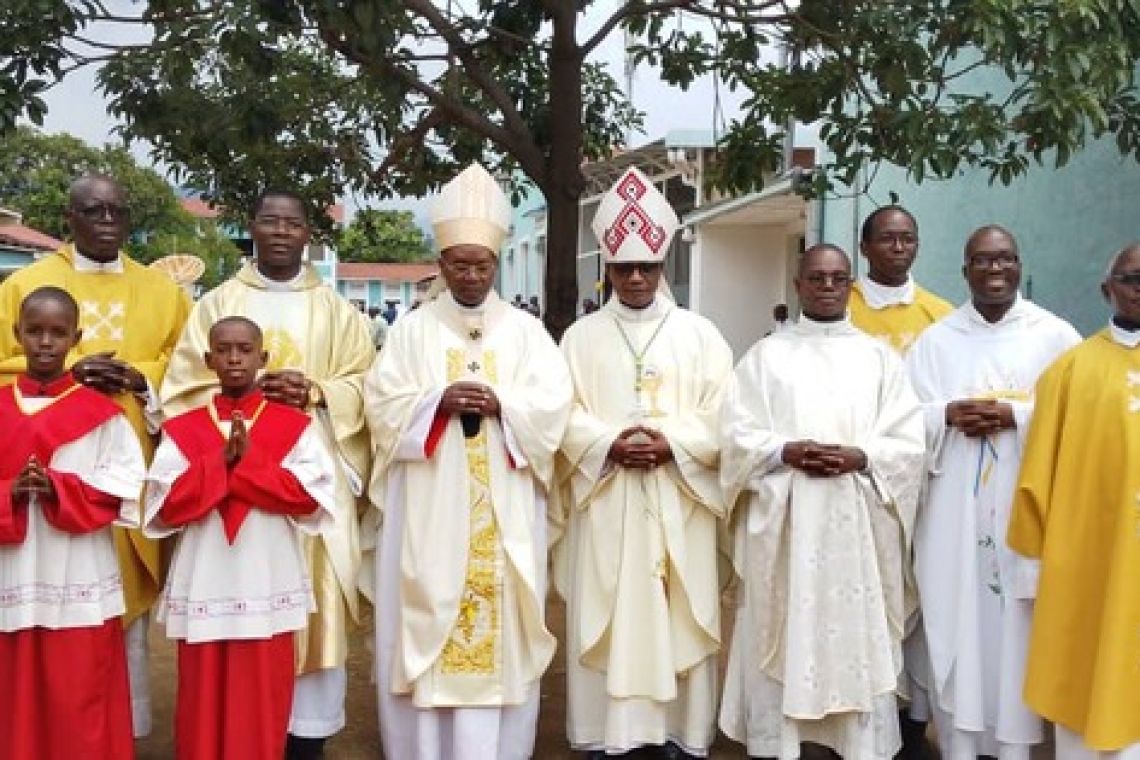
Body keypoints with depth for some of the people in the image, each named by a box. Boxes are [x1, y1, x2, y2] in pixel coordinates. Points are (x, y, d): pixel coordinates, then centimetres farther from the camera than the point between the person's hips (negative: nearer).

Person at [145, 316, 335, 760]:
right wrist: (220, 461, -14)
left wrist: (248, 461, -14)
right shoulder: (182, 430, 5)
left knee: (261, 705, 6)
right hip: (203, 589, 1)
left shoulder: (294, 425, 2)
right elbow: (164, 505, -4)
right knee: (203, 707, 9)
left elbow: (313, 497, -8)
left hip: (268, 586, -1)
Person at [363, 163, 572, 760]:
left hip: (504, 510, 0)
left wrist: (500, 405, -17)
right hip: (428, 507, 0)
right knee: (425, 621, 1)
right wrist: (438, 401, -16)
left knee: (502, 624, 1)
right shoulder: (412, 329, 7)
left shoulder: (525, 330, 8)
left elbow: (553, 404, 0)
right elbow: (383, 404, 0)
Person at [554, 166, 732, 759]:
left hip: (679, 501, 0)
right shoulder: (581, 337, 7)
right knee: (605, 616, 3)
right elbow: (563, 416, 1)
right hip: (603, 501, 0)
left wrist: (672, 446, -14)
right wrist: (608, 445, -16)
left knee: (680, 617, 4)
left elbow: (724, 416, 1)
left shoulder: (698, 334, 5)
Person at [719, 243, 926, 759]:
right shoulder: (766, 355, 8)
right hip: (783, 521, 0)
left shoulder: (880, 357, 10)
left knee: (859, 636, 2)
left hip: (858, 524, 1)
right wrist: (786, 451, -16)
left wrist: (859, 457, -13)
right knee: (779, 636, 2)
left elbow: (910, 442, 3)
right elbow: (737, 434, 0)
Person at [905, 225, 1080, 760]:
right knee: (954, 627, 3)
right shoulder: (935, 340, 9)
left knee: (1019, 631, 2)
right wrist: (948, 414, -14)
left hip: (1025, 510, -1)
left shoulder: (1056, 336, 4)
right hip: (953, 513, 1)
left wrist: (1014, 414, -14)